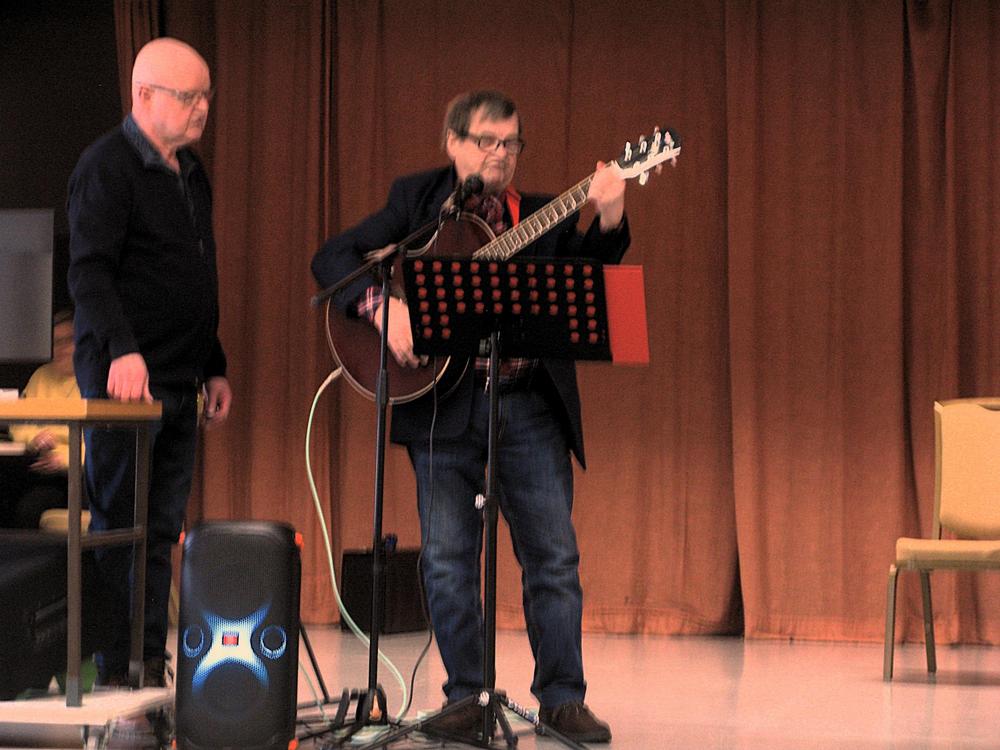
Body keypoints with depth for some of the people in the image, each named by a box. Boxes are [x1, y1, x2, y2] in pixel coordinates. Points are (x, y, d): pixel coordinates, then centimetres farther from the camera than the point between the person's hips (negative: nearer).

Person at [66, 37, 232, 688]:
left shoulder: (191, 173, 18)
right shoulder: (108, 165, -7)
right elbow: (89, 271, -17)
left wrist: (215, 367, 22)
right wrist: (122, 349, -29)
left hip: (179, 385, 8)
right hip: (125, 378, -8)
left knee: (162, 531, 7)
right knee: (120, 528, -4)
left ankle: (151, 668, 11)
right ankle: (115, 672, 0)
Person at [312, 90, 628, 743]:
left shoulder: (541, 217, 11)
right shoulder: (417, 199, 7)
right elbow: (333, 258, 1)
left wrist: (609, 219, -24)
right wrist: (381, 306, -16)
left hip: (531, 407, 1)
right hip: (444, 405, -1)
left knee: (554, 556, 0)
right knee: (448, 560, 0)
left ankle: (563, 697, 9)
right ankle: (467, 697, 10)